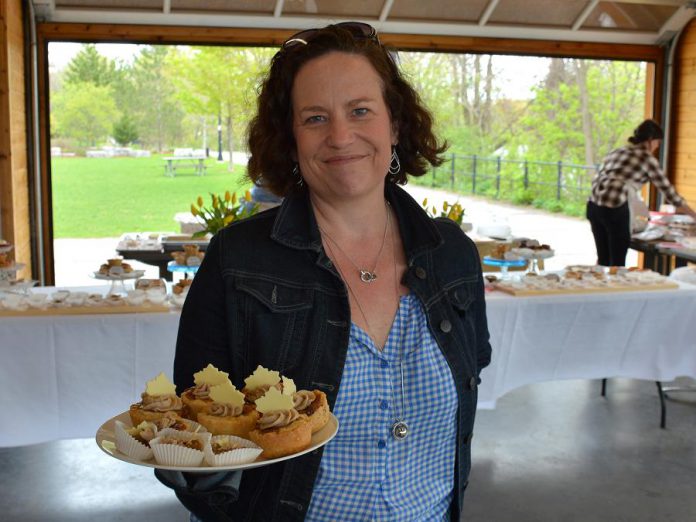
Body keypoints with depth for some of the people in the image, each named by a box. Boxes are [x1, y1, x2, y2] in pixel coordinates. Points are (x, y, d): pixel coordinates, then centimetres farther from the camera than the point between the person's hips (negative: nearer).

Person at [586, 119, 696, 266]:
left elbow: (596, 179, 19)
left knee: (603, 260, 13)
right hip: (615, 207, -7)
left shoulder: (617, 152, 22)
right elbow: (667, 189, 8)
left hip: (594, 204, 7)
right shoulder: (647, 158, 4)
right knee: (617, 262, 1)